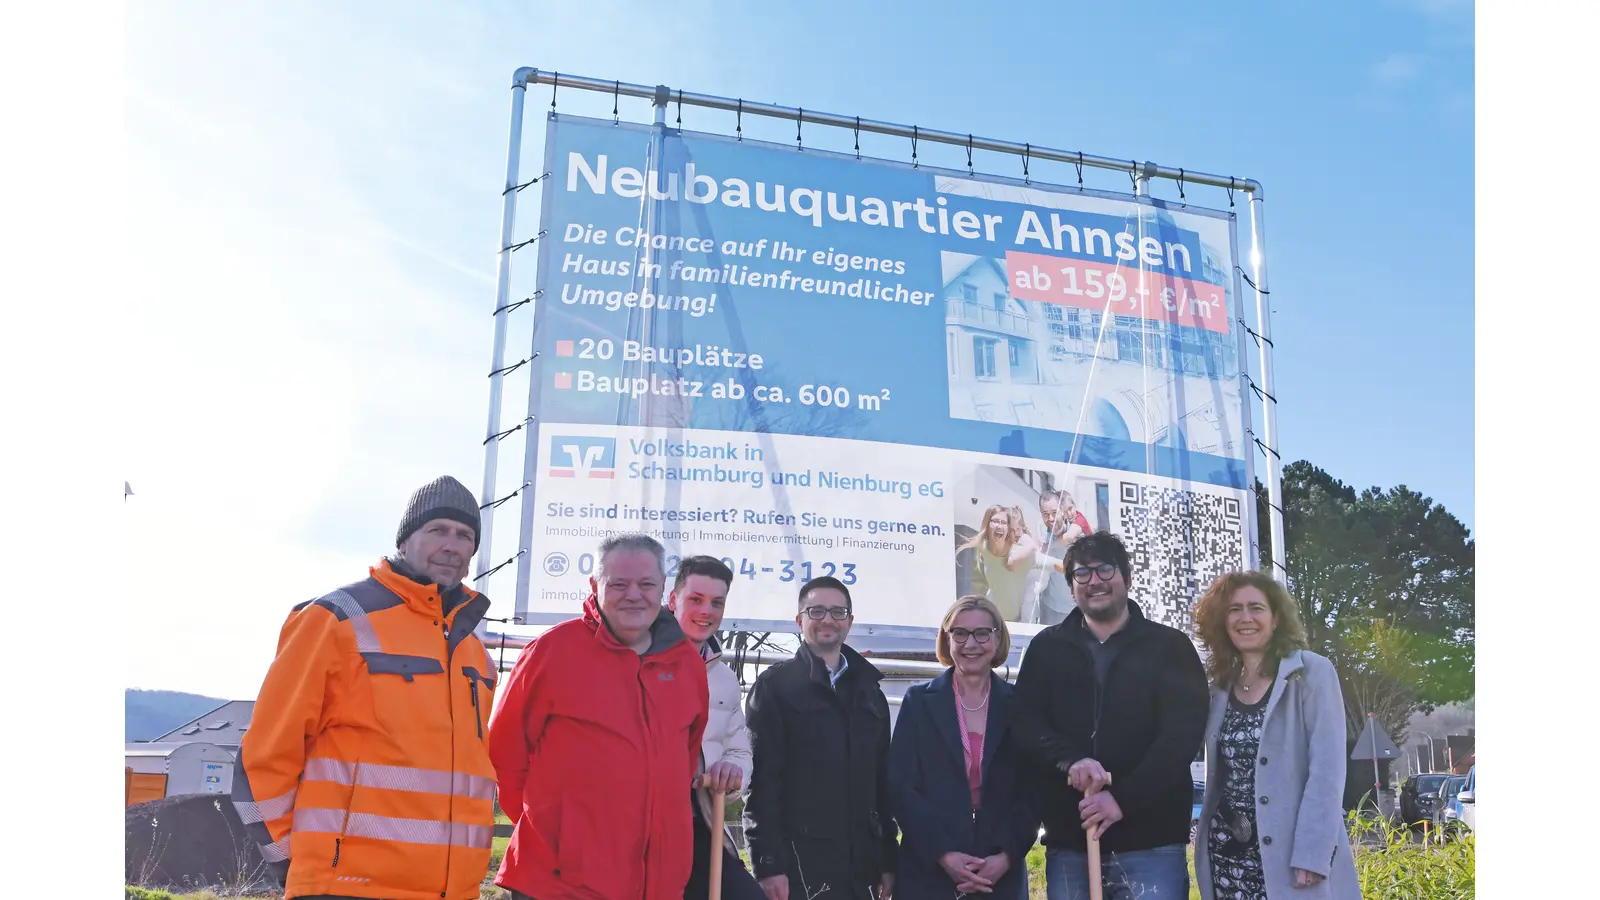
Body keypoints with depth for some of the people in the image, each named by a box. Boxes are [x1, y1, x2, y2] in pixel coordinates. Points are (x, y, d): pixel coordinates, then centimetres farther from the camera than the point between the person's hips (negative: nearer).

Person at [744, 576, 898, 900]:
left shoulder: (869, 691, 16)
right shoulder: (774, 685, 0)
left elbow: (882, 778, 16)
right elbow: (761, 779, -7)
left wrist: (888, 860, 12)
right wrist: (768, 864, -14)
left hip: (860, 863, 5)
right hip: (798, 862, -5)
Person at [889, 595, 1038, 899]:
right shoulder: (919, 701, 4)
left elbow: (1033, 791, 4)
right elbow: (900, 787, -2)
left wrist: (1007, 856, -9)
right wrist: (943, 853, -11)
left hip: (1002, 874, 1)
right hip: (928, 872, -1)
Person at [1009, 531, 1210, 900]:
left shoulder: (1170, 647, 5)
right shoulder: (1046, 648, 12)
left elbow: (1183, 732, -5)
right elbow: (1025, 721, 2)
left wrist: (1123, 798, -16)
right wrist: (1071, 760, -19)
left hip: (1151, 839, -2)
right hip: (1068, 841, 2)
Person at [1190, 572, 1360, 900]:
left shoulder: (1312, 672, -5)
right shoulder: (1222, 685, 11)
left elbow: (1328, 768, -11)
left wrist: (1312, 854, -18)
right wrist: (1205, 836, 9)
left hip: (1293, 853, -5)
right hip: (1228, 851, 5)